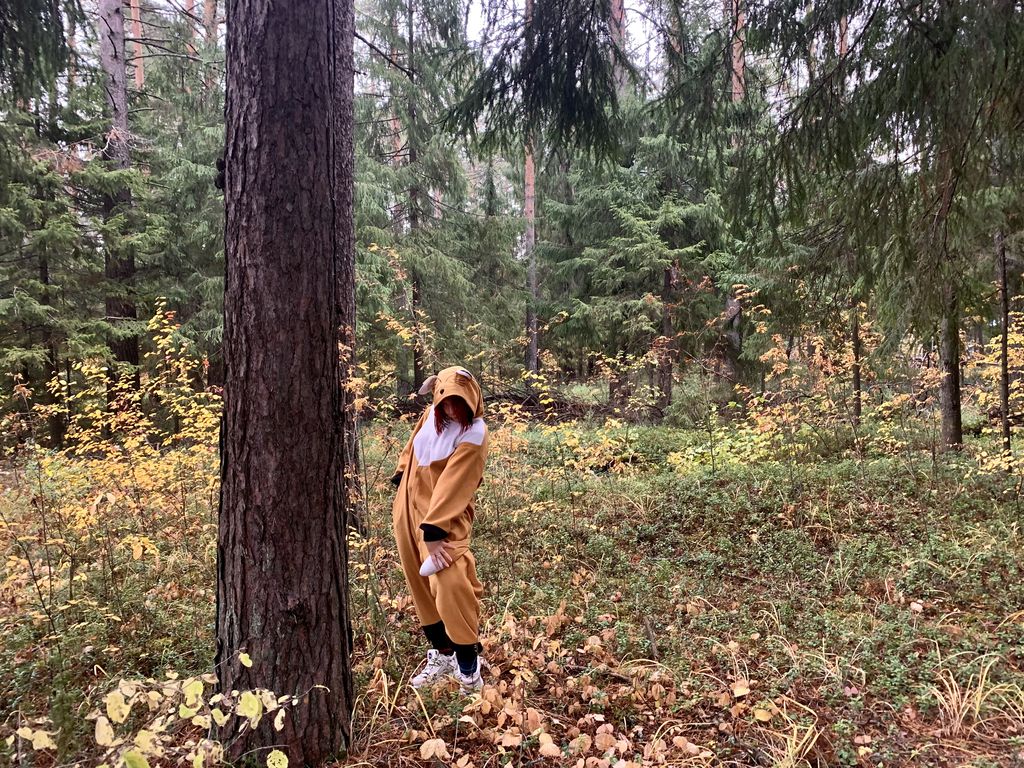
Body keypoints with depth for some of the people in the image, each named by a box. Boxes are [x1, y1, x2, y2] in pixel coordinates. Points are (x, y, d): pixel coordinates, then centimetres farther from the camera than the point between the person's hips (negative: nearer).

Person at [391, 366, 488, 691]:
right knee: (421, 585, 13)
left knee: (449, 585, -19)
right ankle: (441, 655, 29)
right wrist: (402, 476, 19)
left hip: (445, 516, -7)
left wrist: (434, 532, -27)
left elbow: (452, 486, -24)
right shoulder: (432, 414, 1)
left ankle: (468, 669, -3)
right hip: (409, 509, 7)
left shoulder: (474, 434, -19)